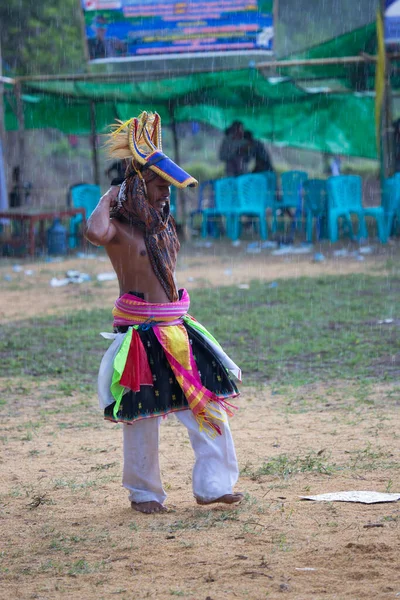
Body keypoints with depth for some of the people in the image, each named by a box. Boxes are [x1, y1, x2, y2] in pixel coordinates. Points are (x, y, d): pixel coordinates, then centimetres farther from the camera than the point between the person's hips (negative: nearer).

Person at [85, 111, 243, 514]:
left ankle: (212, 485, 13)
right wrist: (107, 201, -20)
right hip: (140, 332, -7)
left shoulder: (162, 224, 13)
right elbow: (95, 232, -34)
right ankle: (143, 493, 17)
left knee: (208, 403, 5)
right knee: (142, 417, 2)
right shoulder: (119, 228, -12)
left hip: (176, 330, 8)